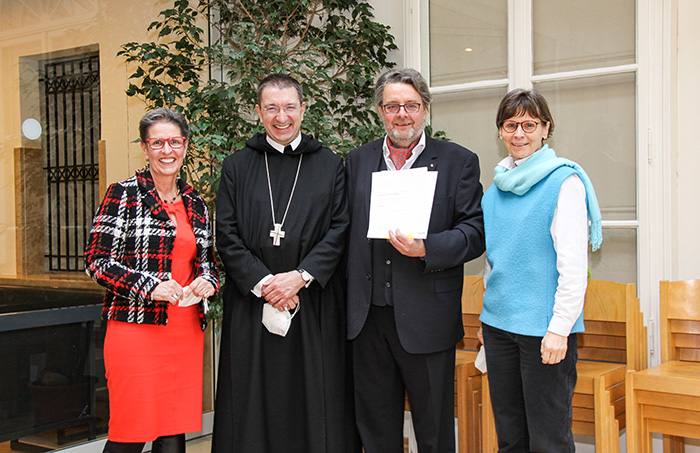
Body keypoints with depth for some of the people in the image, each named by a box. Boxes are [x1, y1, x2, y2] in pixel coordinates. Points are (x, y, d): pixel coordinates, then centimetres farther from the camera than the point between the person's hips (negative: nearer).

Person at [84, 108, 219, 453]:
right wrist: (148, 285, -17)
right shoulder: (123, 195, -1)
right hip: (136, 329, -5)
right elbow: (96, 261, -5)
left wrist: (208, 281, -1)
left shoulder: (196, 204, 15)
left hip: (187, 333, 5)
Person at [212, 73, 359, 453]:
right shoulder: (237, 166, 9)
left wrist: (300, 276, -12)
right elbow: (226, 236, 1)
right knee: (253, 403, 3)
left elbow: (339, 230, 0)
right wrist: (263, 283, -11)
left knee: (314, 405, 3)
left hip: (313, 304, 0)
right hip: (251, 303, 0)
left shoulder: (330, 166, 9)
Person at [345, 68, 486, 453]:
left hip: (426, 318, -3)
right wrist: (348, 301, 2)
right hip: (368, 316, 3)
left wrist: (426, 248, -21)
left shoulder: (458, 161, 2)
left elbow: (475, 232, -4)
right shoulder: (357, 161, 11)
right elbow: (344, 230, 11)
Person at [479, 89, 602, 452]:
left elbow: (574, 263, -13)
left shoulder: (564, 181, -9)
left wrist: (559, 328, -17)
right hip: (498, 323, 6)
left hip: (544, 327, -6)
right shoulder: (498, 184, 11)